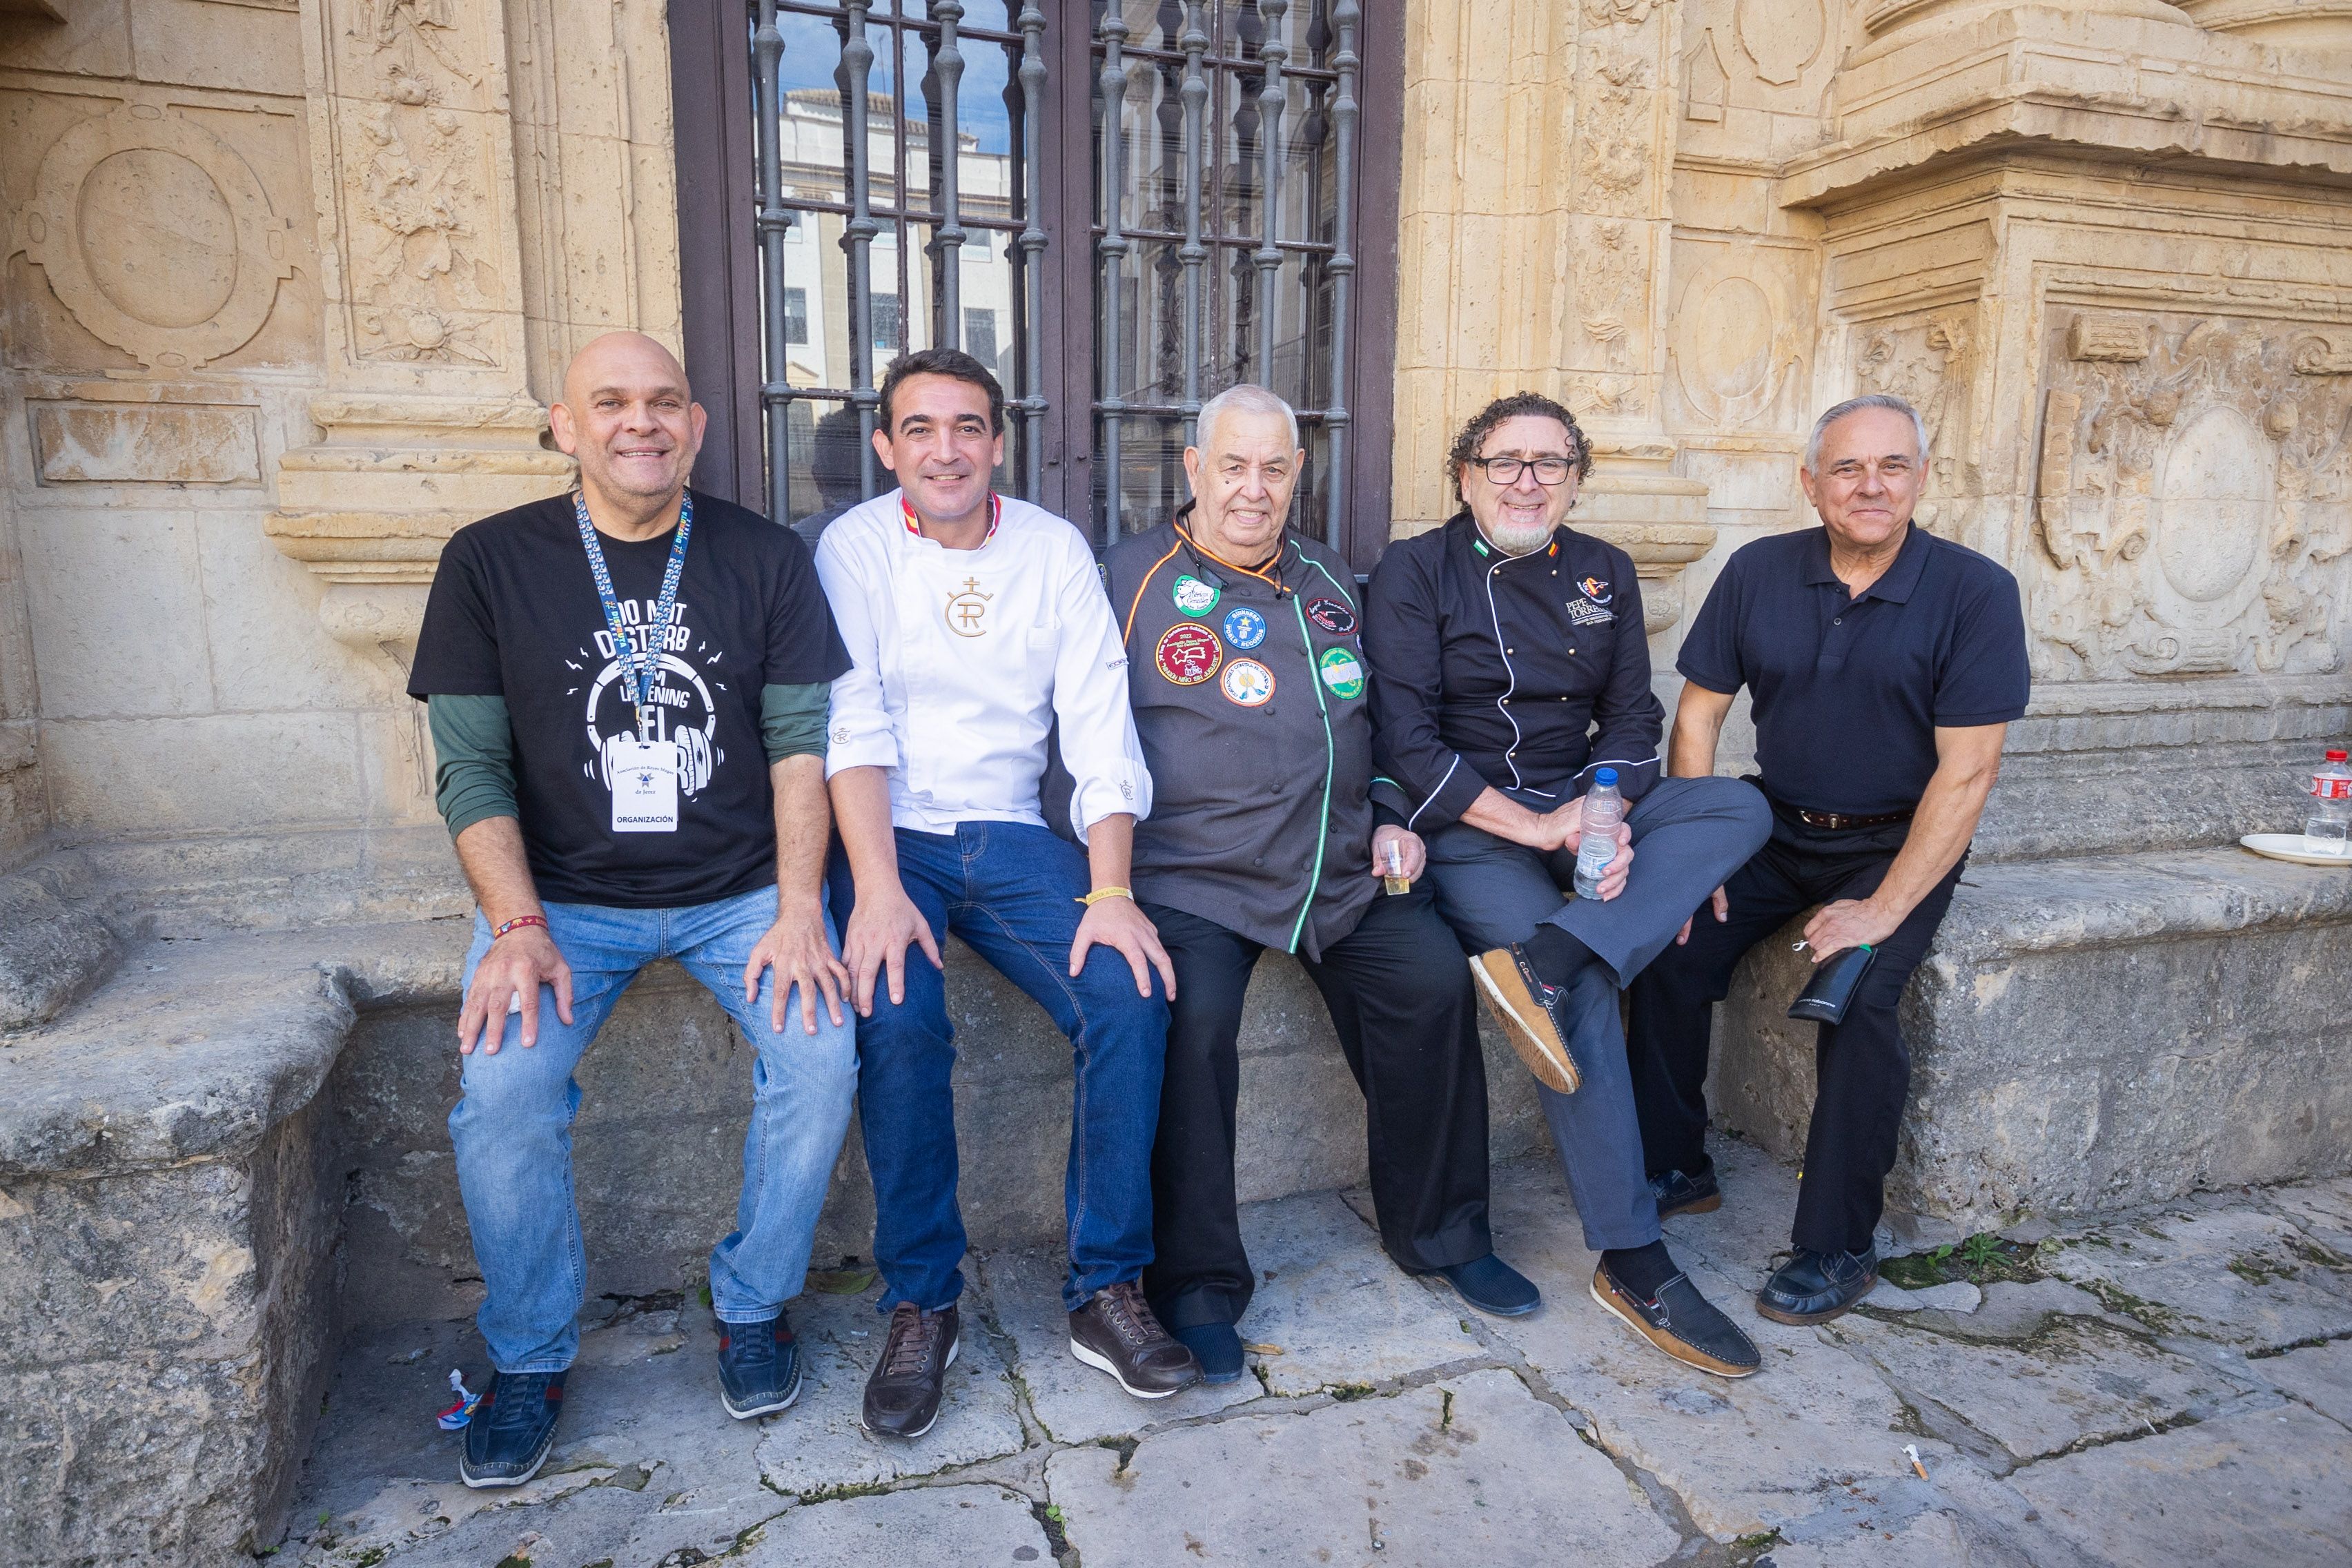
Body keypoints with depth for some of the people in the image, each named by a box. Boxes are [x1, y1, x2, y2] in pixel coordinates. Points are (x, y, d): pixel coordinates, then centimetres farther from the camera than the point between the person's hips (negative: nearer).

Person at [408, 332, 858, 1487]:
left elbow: (800, 740, -1)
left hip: (742, 888, 1)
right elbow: (471, 766, -1)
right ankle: (529, 1358, 5)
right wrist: (519, 928, -14)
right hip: (564, 893, 0)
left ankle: (753, 1305, 5)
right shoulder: (491, 561, 1)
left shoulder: (765, 559, 2)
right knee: (502, 1089, -23)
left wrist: (797, 910, -12)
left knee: (823, 1053, -22)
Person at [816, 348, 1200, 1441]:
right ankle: (921, 1306, -7)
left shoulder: (1054, 549, 6)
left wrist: (1110, 892, -14)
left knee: (1130, 993, -21)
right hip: (890, 837, -2)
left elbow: (1100, 725, -2)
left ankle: (1105, 1290, -5)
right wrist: (877, 888, -25)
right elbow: (852, 726, -11)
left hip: (1012, 838, 2)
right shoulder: (855, 548, 1)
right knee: (899, 1021, -28)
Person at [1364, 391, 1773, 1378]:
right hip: (1467, 827, -5)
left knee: (1740, 807, -19)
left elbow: (1631, 715, 10)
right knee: (1585, 995, -25)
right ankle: (1632, 1261, -16)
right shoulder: (1415, 572, -1)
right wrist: (1532, 825, -17)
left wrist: (1605, 811, -12)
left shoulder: (1603, 574, 14)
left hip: (1579, 808, 6)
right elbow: (1405, 739, -10)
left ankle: (1542, 960, -34)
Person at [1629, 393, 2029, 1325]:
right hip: (1775, 828, 3)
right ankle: (1673, 1171, 4)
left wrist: (1884, 907, -22)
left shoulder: (1974, 593, -12)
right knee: (1669, 949, -18)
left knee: (1856, 996, -27)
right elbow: (1699, 713, 2)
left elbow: (1965, 771, -15)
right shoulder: (1757, 573, -2)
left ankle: (1837, 1248, -8)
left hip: (1899, 845, -3)